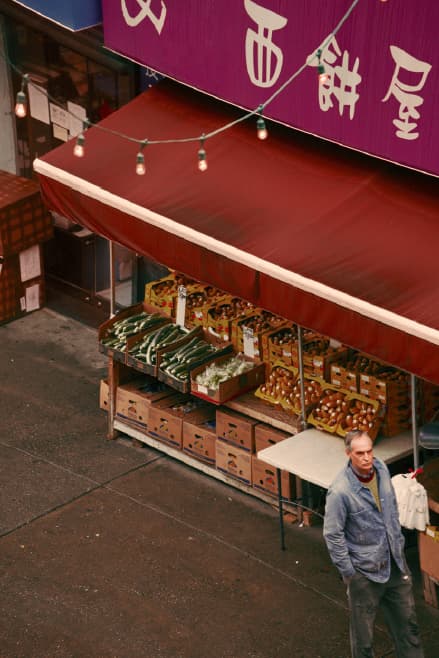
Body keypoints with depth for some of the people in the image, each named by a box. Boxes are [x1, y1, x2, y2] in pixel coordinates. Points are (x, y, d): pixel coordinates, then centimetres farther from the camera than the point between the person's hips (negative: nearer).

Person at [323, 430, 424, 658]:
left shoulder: (381, 469, -6)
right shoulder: (340, 491, -26)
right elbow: (332, 534, -19)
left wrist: (398, 543, 15)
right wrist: (348, 572, -14)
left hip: (394, 561, 6)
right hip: (365, 570, -6)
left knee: (407, 620, 20)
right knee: (363, 630, 11)